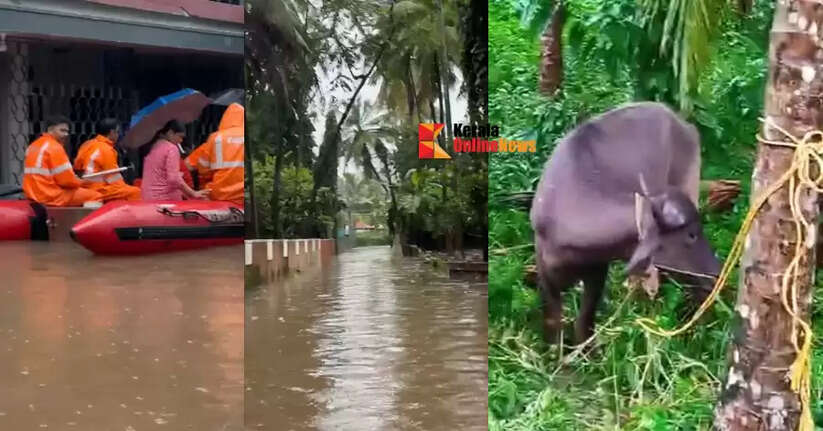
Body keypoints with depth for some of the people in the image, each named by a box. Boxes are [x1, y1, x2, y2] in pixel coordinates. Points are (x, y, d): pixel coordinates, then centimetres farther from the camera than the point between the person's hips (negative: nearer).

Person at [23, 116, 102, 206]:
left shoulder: (33, 145, 15)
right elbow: (67, 180, -17)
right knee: (95, 196, -6)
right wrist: (82, 182, 4)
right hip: (52, 196, -10)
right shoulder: (54, 147, -13)